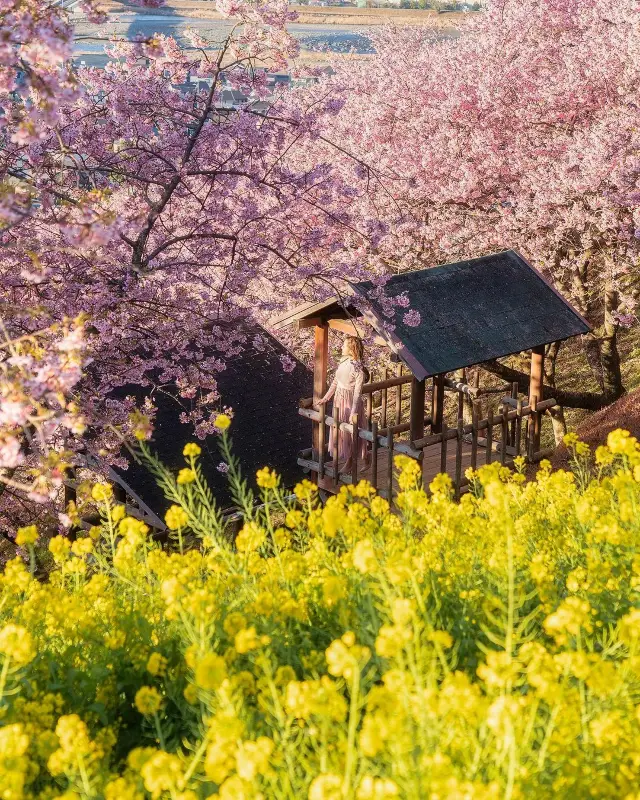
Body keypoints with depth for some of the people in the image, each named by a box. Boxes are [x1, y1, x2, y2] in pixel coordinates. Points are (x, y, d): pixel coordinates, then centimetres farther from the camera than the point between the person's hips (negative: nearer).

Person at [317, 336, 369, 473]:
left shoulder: (358, 369, -23)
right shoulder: (344, 361, -1)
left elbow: (358, 392, -23)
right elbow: (335, 382, 10)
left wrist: (354, 412, -25)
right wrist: (326, 398, 13)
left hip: (350, 402, -8)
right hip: (339, 400, 8)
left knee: (352, 433, 5)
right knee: (340, 430, 17)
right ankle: (348, 460, 32)